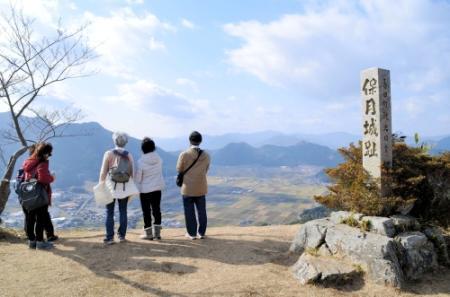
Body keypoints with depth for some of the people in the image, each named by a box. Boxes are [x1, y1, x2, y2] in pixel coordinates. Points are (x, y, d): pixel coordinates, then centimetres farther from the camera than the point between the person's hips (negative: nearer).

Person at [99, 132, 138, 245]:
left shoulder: (109, 154, -8)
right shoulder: (129, 155, 0)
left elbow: (103, 172, -8)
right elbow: (132, 173, 2)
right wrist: (130, 189, 12)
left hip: (111, 187, -2)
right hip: (125, 188, 2)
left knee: (109, 213, 4)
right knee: (123, 212, 10)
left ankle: (110, 237, 4)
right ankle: (122, 236, 15)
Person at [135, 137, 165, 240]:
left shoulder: (141, 161, -18)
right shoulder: (158, 158, -6)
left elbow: (138, 177, -10)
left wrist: (137, 187, 6)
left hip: (145, 189, -4)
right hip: (158, 188, 4)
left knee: (146, 211, 7)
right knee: (156, 209, 11)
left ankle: (148, 233, 14)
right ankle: (157, 233, 15)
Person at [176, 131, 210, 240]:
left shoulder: (184, 155, -15)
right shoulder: (206, 155, -5)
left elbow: (179, 170, -3)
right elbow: (205, 171, 6)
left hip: (188, 188, -3)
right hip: (201, 188, 3)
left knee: (189, 212, 8)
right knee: (201, 211, 13)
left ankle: (192, 233, 15)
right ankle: (201, 233, 20)